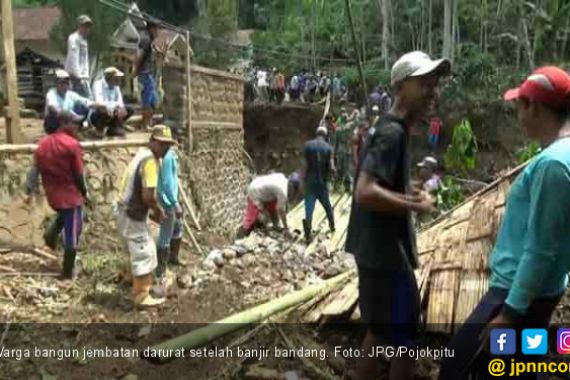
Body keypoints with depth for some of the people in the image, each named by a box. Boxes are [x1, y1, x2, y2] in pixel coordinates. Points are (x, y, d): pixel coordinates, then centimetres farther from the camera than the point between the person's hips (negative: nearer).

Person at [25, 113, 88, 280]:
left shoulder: (43, 144, 4)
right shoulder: (72, 144, -15)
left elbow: (35, 170, 5)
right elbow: (78, 174, -12)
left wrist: (30, 192, 10)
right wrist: (84, 192, 2)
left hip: (52, 195, 7)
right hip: (70, 195, -7)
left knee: (63, 214, 38)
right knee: (72, 234, 5)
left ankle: (51, 234, 15)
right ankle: (68, 272, 12)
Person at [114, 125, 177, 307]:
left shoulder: (143, 154, 10)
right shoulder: (151, 161, -22)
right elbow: (148, 196, -30)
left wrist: (152, 210, 15)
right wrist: (159, 210, -10)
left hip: (126, 210, 10)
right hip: (131, 214, -10)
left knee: (141, 251, 23)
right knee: (144, 254, 0)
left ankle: (141, 285, 38)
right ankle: (141, 297, 9)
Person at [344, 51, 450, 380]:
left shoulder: (394, 129, 12)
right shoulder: (393, 132, -20)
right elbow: (366, 192, -31)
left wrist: (407, 192, 9)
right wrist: (415, 205, -18)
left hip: (381, 250, 10)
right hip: (386, 253, -10)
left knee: (380, 332, 21)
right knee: (406, 341, 3)